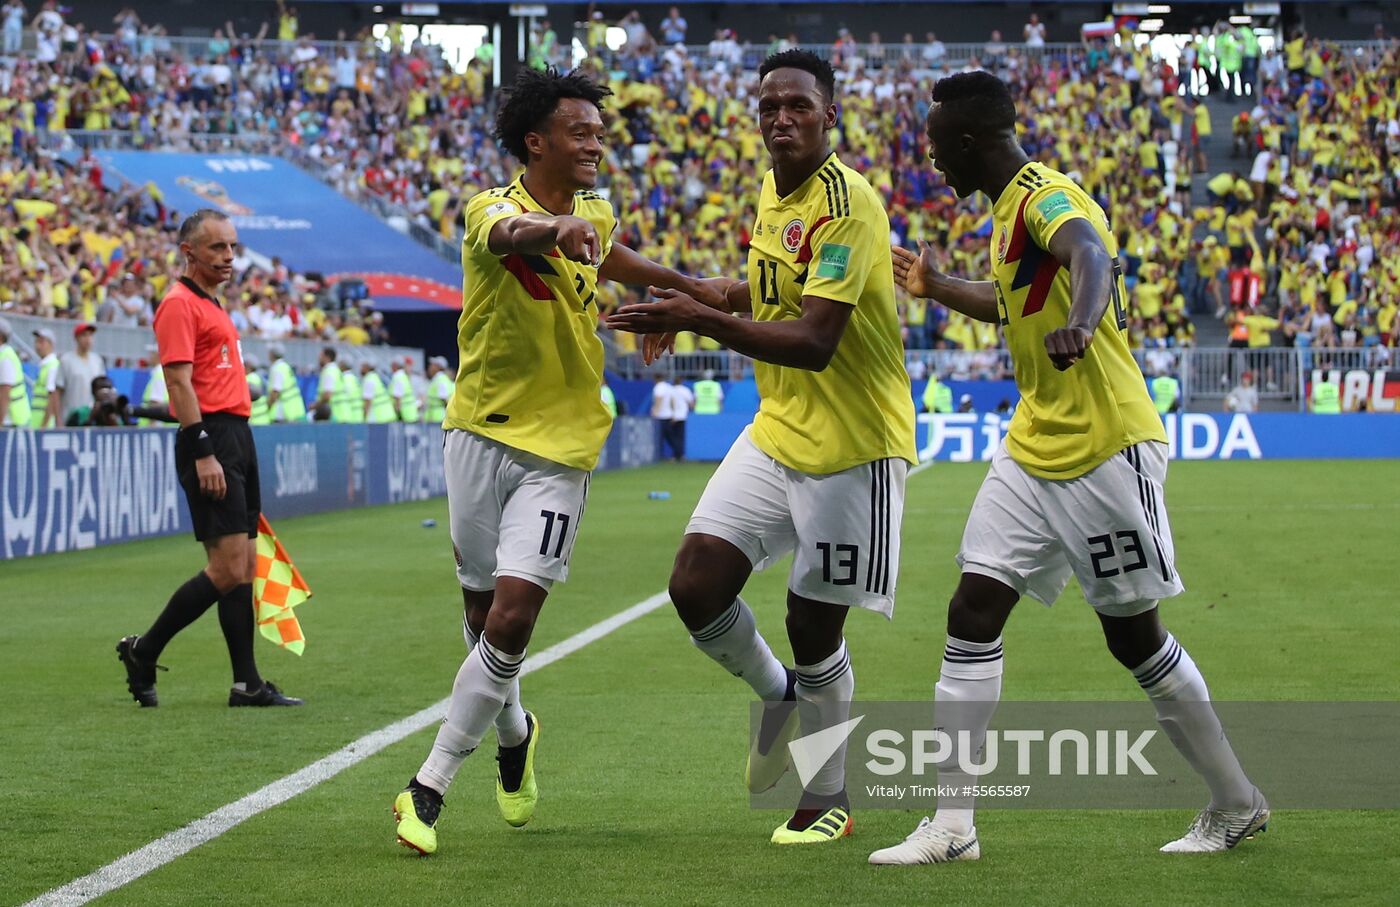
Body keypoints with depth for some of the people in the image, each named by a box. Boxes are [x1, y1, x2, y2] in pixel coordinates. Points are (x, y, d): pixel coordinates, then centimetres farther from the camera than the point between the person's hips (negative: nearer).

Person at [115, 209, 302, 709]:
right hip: (210, 440, -10)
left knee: (244, 565, 6)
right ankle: (143, 651, -1)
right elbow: (179, 382, -16)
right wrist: (203, 453, -22)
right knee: (228, 567, -13)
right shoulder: (179, 305, -9)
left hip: (237, 440, 10)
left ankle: (247, 683, 5)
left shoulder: (212, 306, 21)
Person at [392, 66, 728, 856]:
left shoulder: (596, 215, 6)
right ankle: (514, 732, 42)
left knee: (510, 622, -12)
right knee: (484, 616, 10)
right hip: (483, 437, -2)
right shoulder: (493, 209, -12)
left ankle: (430, 787, -2)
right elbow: (507, 236, -39)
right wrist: (553, 230, -61)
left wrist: (688, 285, 36)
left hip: (561, 451, 2)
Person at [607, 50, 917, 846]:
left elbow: (814, 343, -29)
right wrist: (701, 302, 15)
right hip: (778, 430, 7)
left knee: (814, 629, 0)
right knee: (697, 585, -5)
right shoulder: (773, 193, 7)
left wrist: (704, 321, -36)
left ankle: (829, 800, 21)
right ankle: (779, 697, 25)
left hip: (853, 446, -7)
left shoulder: (847, 203, -20)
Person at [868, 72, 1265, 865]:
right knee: (975, 609, -2)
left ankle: (1238, 804, 19)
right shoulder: (1012, 206, 13)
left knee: (1133, 633, 1)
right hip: (1035, 449, 9)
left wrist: (1078, 324, -60)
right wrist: (938, 288, 44)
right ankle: (952, 825, 0)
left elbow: (1090, 257, -40)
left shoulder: (1047, 196, -16)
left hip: (1105, 449, -9)